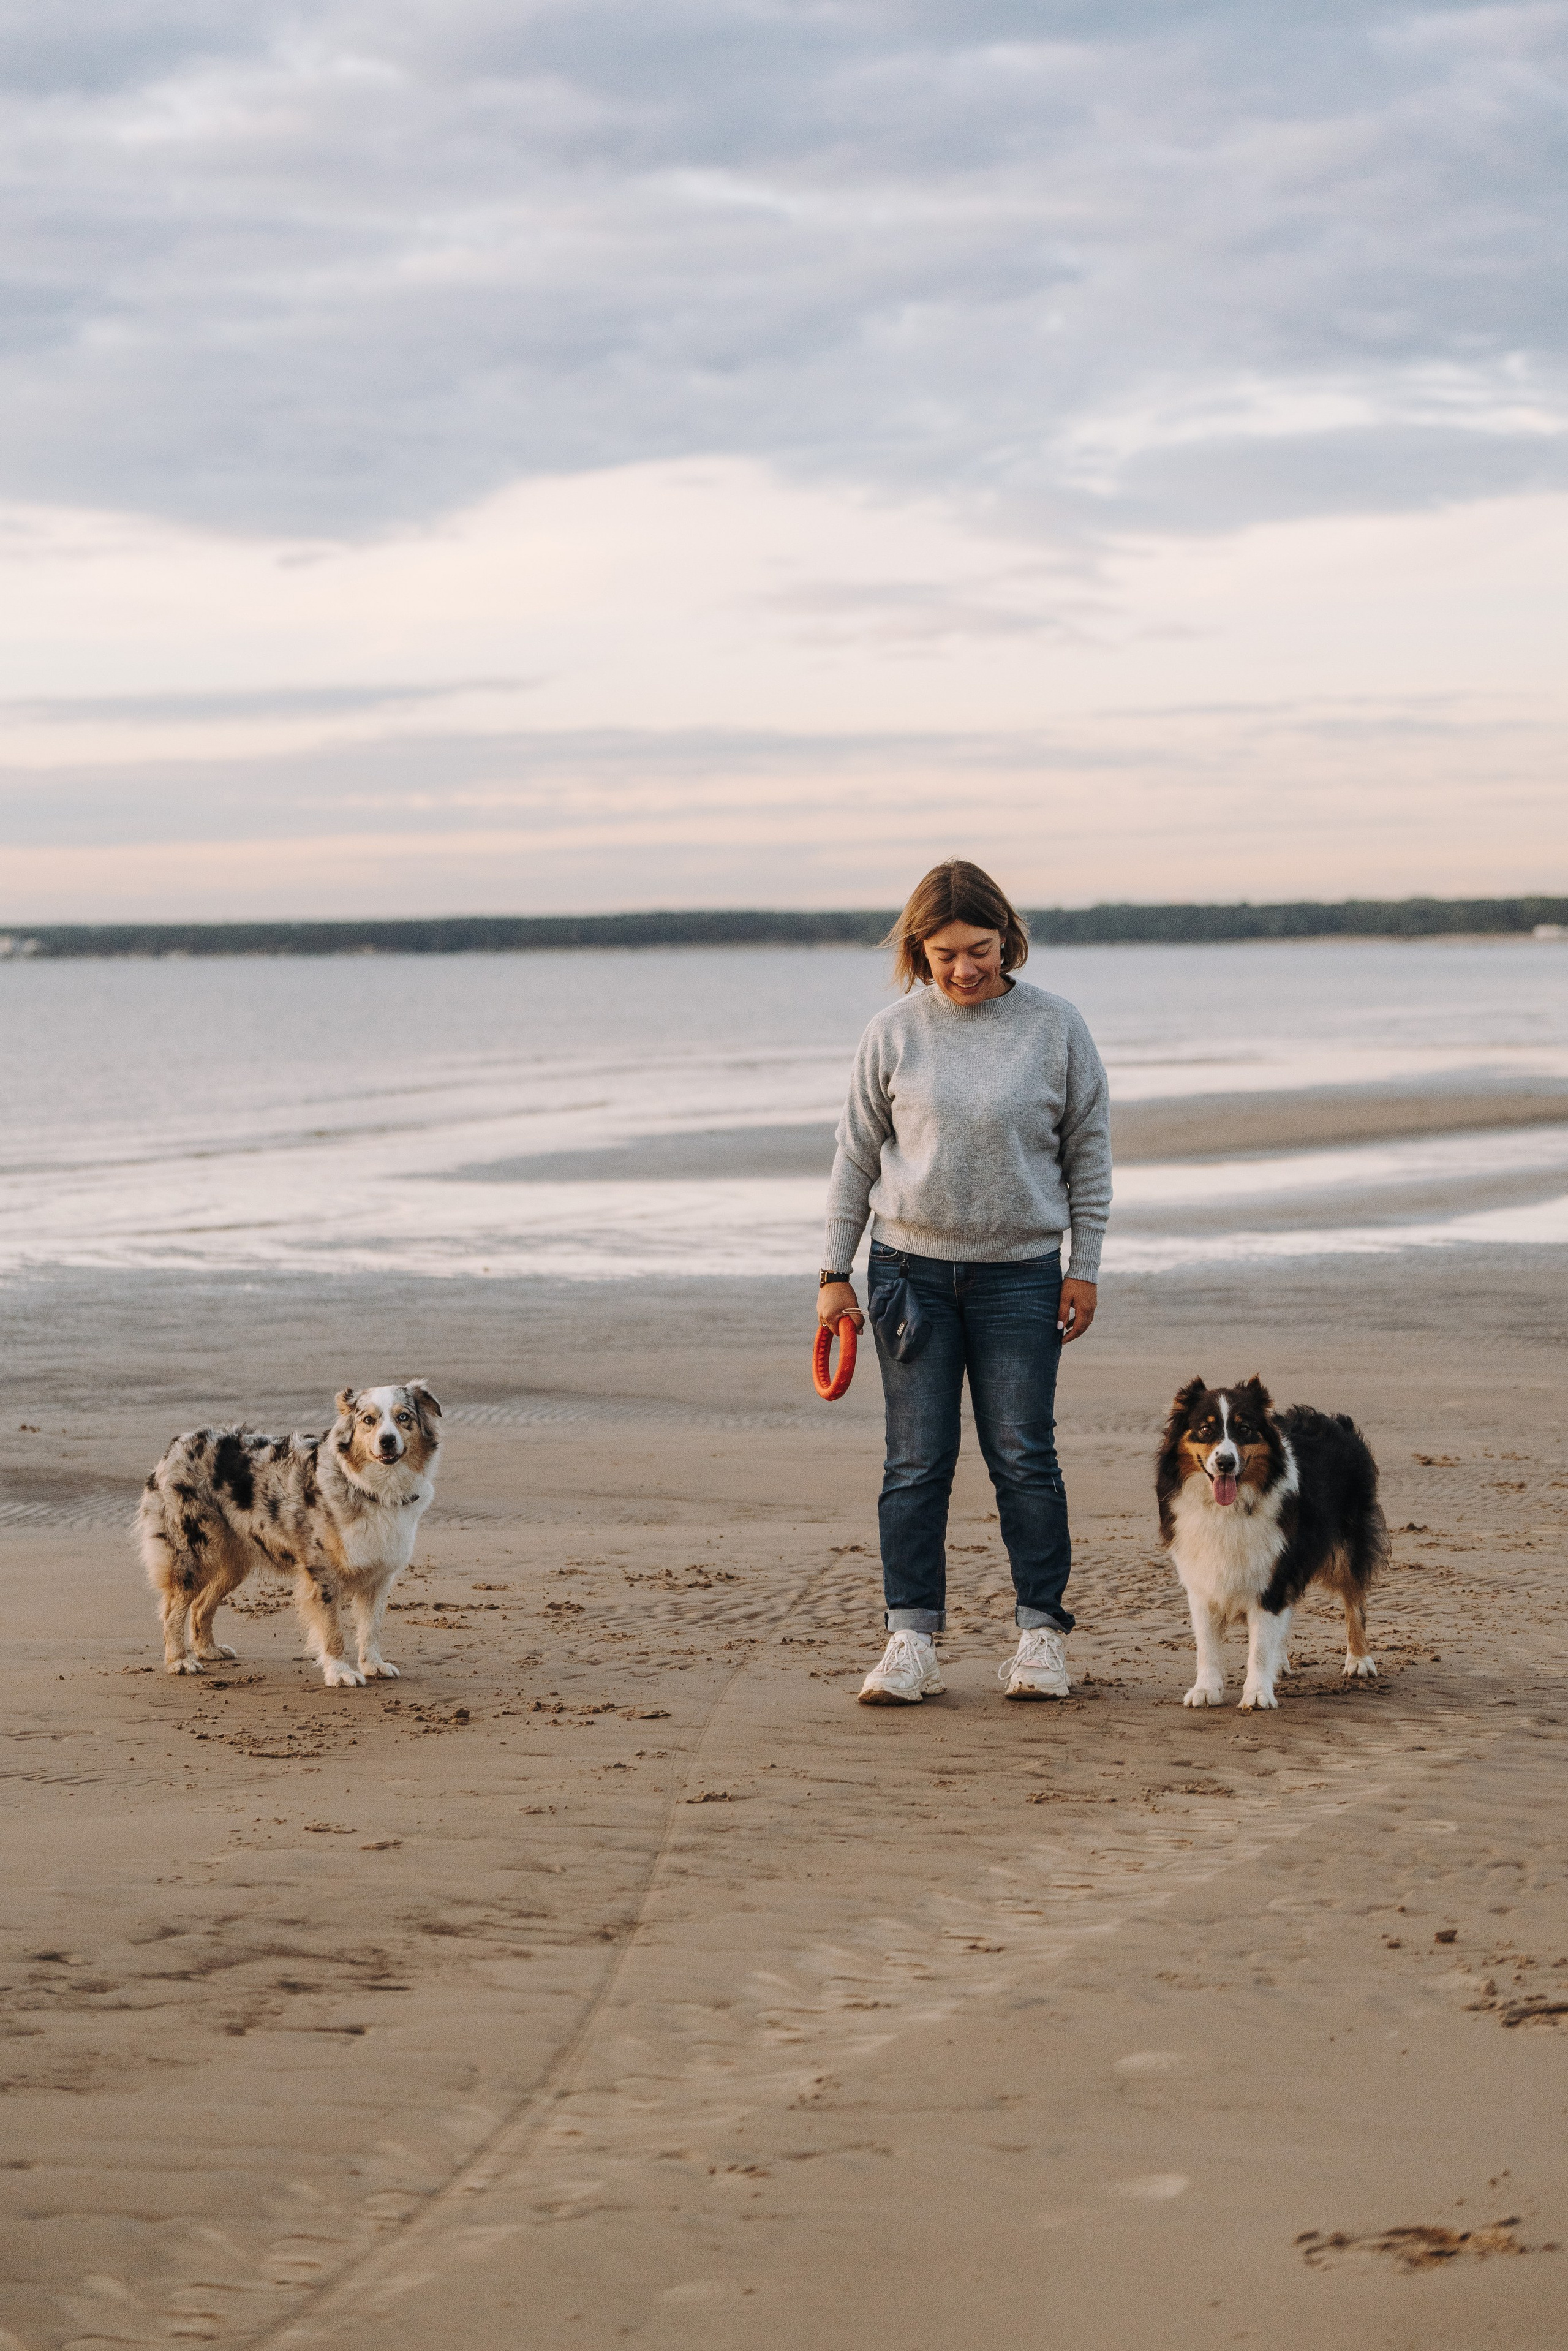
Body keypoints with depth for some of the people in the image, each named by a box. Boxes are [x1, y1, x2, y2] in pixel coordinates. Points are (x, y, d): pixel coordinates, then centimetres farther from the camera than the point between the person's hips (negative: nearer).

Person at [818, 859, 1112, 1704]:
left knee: (1023, 1457, 1)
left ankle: (1042, 1632, 11)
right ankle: (911, 1640, 4)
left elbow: (1088, 1152, 5)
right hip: (910, 1269, 1)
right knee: (916, 1461, 0)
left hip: (1020, 1274, -1)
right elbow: (856, 1154, 6)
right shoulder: (895, 1032, 0)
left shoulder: (1055, 1027, -2)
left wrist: (1085, 1269, 2)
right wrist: (835, 1272, 4)